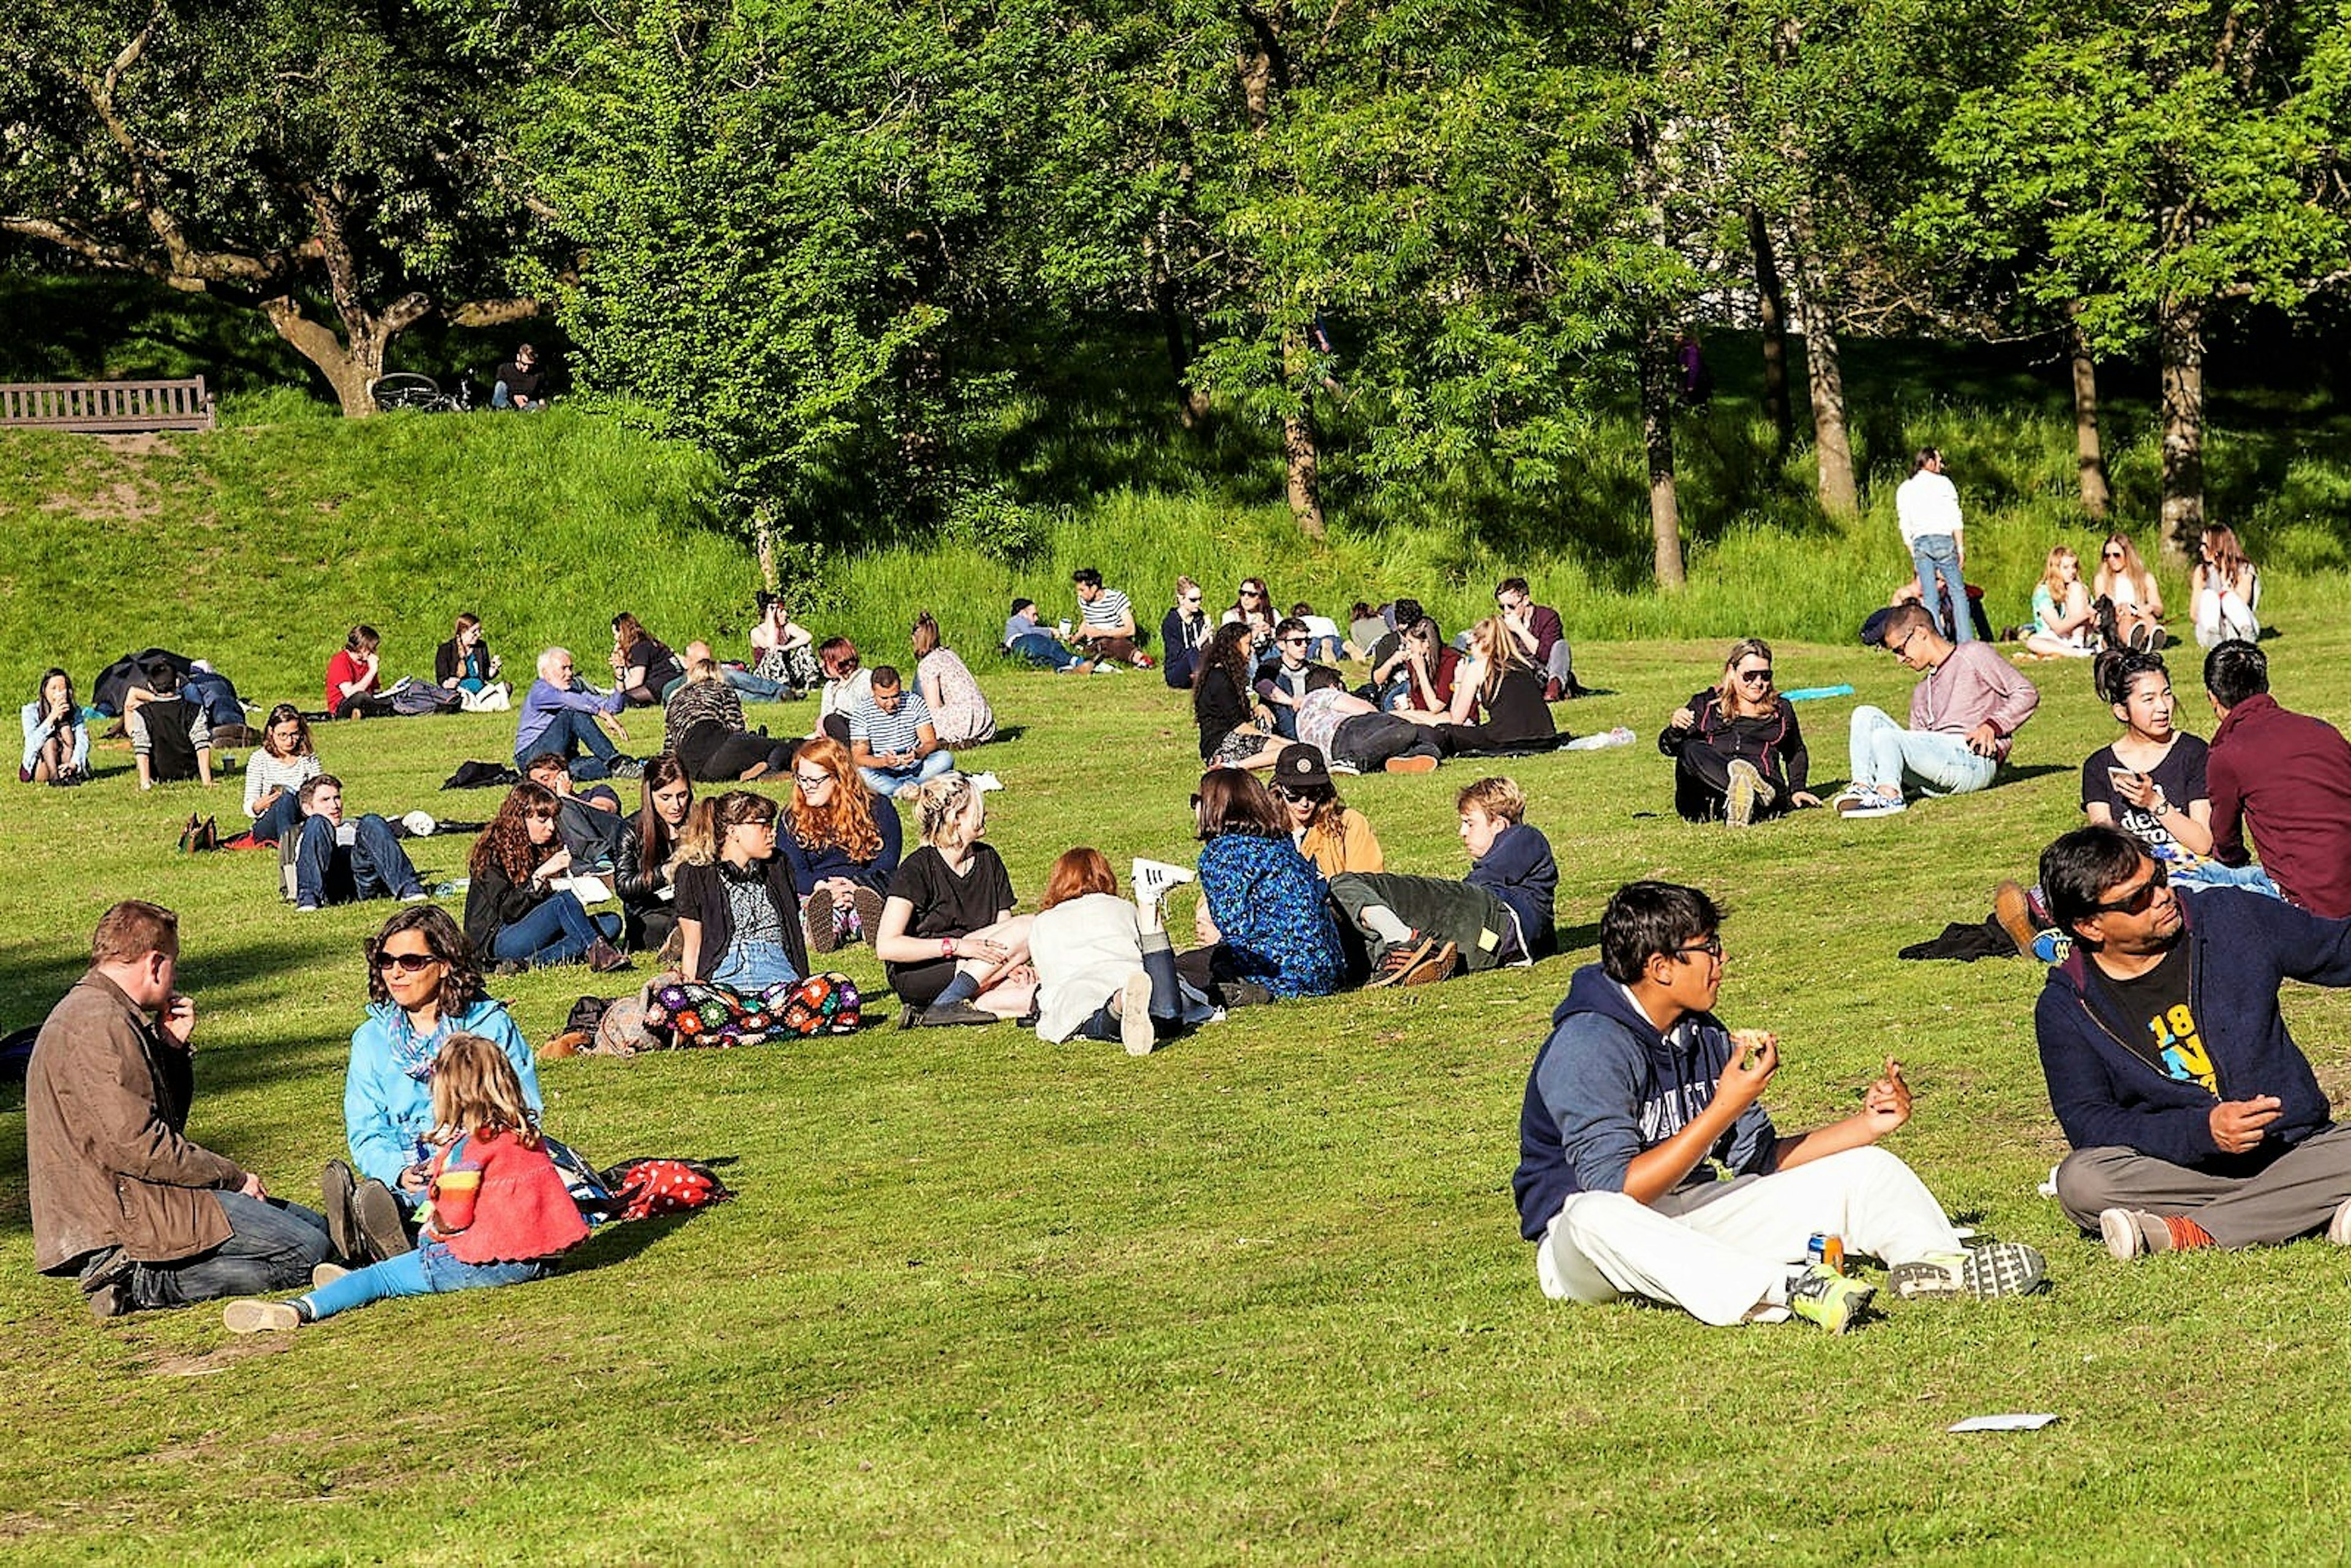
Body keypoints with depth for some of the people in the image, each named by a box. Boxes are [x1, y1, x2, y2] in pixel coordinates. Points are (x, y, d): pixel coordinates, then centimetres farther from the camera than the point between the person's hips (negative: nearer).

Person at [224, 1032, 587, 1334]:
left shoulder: (466, 1147, -12)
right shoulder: (528, 1134, 12)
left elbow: (454, 1217, -12)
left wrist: (432, 1230, 9)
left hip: (489, 1262, -8)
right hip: (537, 1259, 8)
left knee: (380, 1277, -3)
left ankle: (302, 1308, -13)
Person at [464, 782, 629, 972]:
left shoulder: (549, 849, 14)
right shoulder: (494, 852, -8)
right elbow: (506, 909, -18)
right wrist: (540, 875, -26)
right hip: (497, 940, -8)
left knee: (612, 923, -14)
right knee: (564, 900, -31)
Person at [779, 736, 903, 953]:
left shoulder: (879, 811, 13)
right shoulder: (792, 820, 18)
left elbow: (886, 868, 2)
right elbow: (795, 873, 5)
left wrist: (855, 886, -20)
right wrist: (820, 886, -19)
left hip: (866, 888, -1)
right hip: (815, 895, 1)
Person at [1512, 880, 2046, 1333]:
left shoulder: (1702, 1034, 7)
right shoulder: (1588, 1045, -20)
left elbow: (1760, 1159, 10)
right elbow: (1615, 1189, -29)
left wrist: (1867, 1125, 0)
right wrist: (1725, 1108, -28)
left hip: (1688, 1219, 8)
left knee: (1866, 1169, 3)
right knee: (1598, 1220, -45)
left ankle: (1933, 1261, -26)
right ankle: (1787, 1289, -55)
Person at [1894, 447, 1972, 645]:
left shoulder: (1904, 490, 14)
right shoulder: (1943, 483, 3)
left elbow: (1905, 528, 11)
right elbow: (1956, 520, -2)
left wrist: (1914, 554, 15)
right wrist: (1961, 547, 1)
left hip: (1920, 543, 3)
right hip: (1944, 540, -3)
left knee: (1929, 597, 1)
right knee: (1957, 591, 1)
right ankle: (1966, 640, -5)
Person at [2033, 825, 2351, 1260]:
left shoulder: (2231, 918, 3)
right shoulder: (2065, 1008, -2)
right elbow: (2085, 1121, -9)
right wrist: (2203, 1130, -22)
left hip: (2295, 1149, 2)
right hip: (2173, 1168, -1)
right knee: (2080, 1180, -32)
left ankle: (2186, 1234, -30)